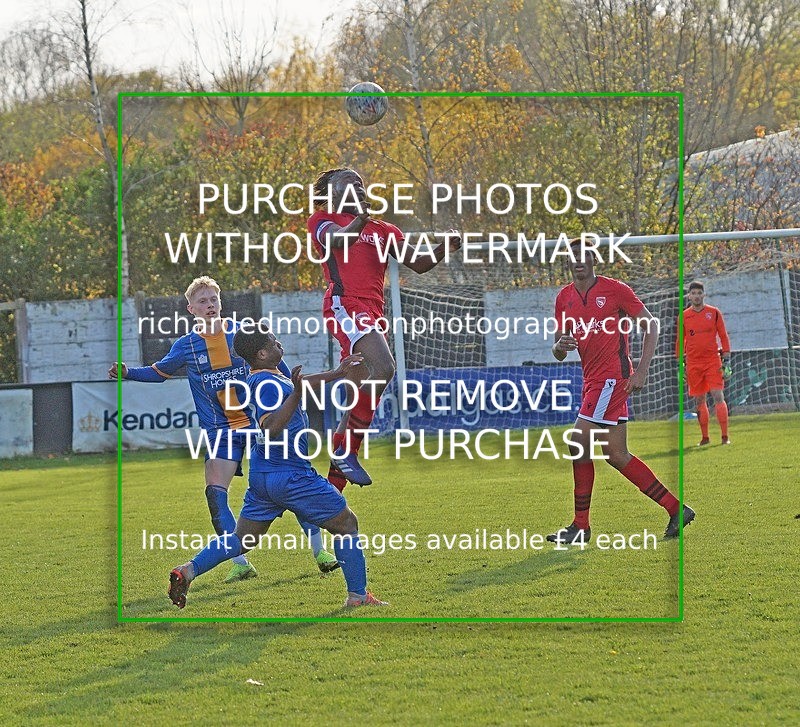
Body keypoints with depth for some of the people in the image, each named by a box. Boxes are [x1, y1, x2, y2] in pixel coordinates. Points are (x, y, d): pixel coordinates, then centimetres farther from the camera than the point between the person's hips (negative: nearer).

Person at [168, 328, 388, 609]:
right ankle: (358, 595, 8)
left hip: (262, 477, 9)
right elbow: (271, 427, -34)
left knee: (242, 540, 13)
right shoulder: (268, 384, -21)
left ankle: (188, 571, -3)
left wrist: (337, 373, 31)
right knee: (347, 524, 7)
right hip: (292, 475, -9)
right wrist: (296, 393, -41)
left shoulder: (275, 373, 9)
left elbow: (303, 383, 28)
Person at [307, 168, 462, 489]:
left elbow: (417, 264, 21)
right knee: (383, 367, -30)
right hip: (344, 303, -7)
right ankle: (346, 452, -21)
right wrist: (361, 218, -34)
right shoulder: (322, 220, 10)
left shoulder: (383, 230, 27)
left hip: (371, 312, 7)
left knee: (360, 397, 5)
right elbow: (337, 240, -14)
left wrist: (444, 249, 1)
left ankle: (332, 487, 12)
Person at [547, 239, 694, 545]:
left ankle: (580, 527, -6)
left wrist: (642, 369, -13)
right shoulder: (564, 298, 12)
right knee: (616, 455, 8)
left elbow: (651, 324, -4)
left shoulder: (613, 289, -6)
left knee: (579, 443, -13)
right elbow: (558, 353, 16)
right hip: (592, 379, 8)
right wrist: (560, 346, -9)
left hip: (612, 376, -8)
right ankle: (677, 510, 16)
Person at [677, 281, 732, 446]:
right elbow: (680, 341, 13)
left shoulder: (714, 313, 3)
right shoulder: (684, 316, 6)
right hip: (693, 363, 2)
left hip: (713, 361, -2)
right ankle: (705, 438, 13)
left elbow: (723, 336, 5)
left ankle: (725, 436, -9)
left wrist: (726, 360, -1)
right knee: (699, 401, 5)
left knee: (718, 397, -10)